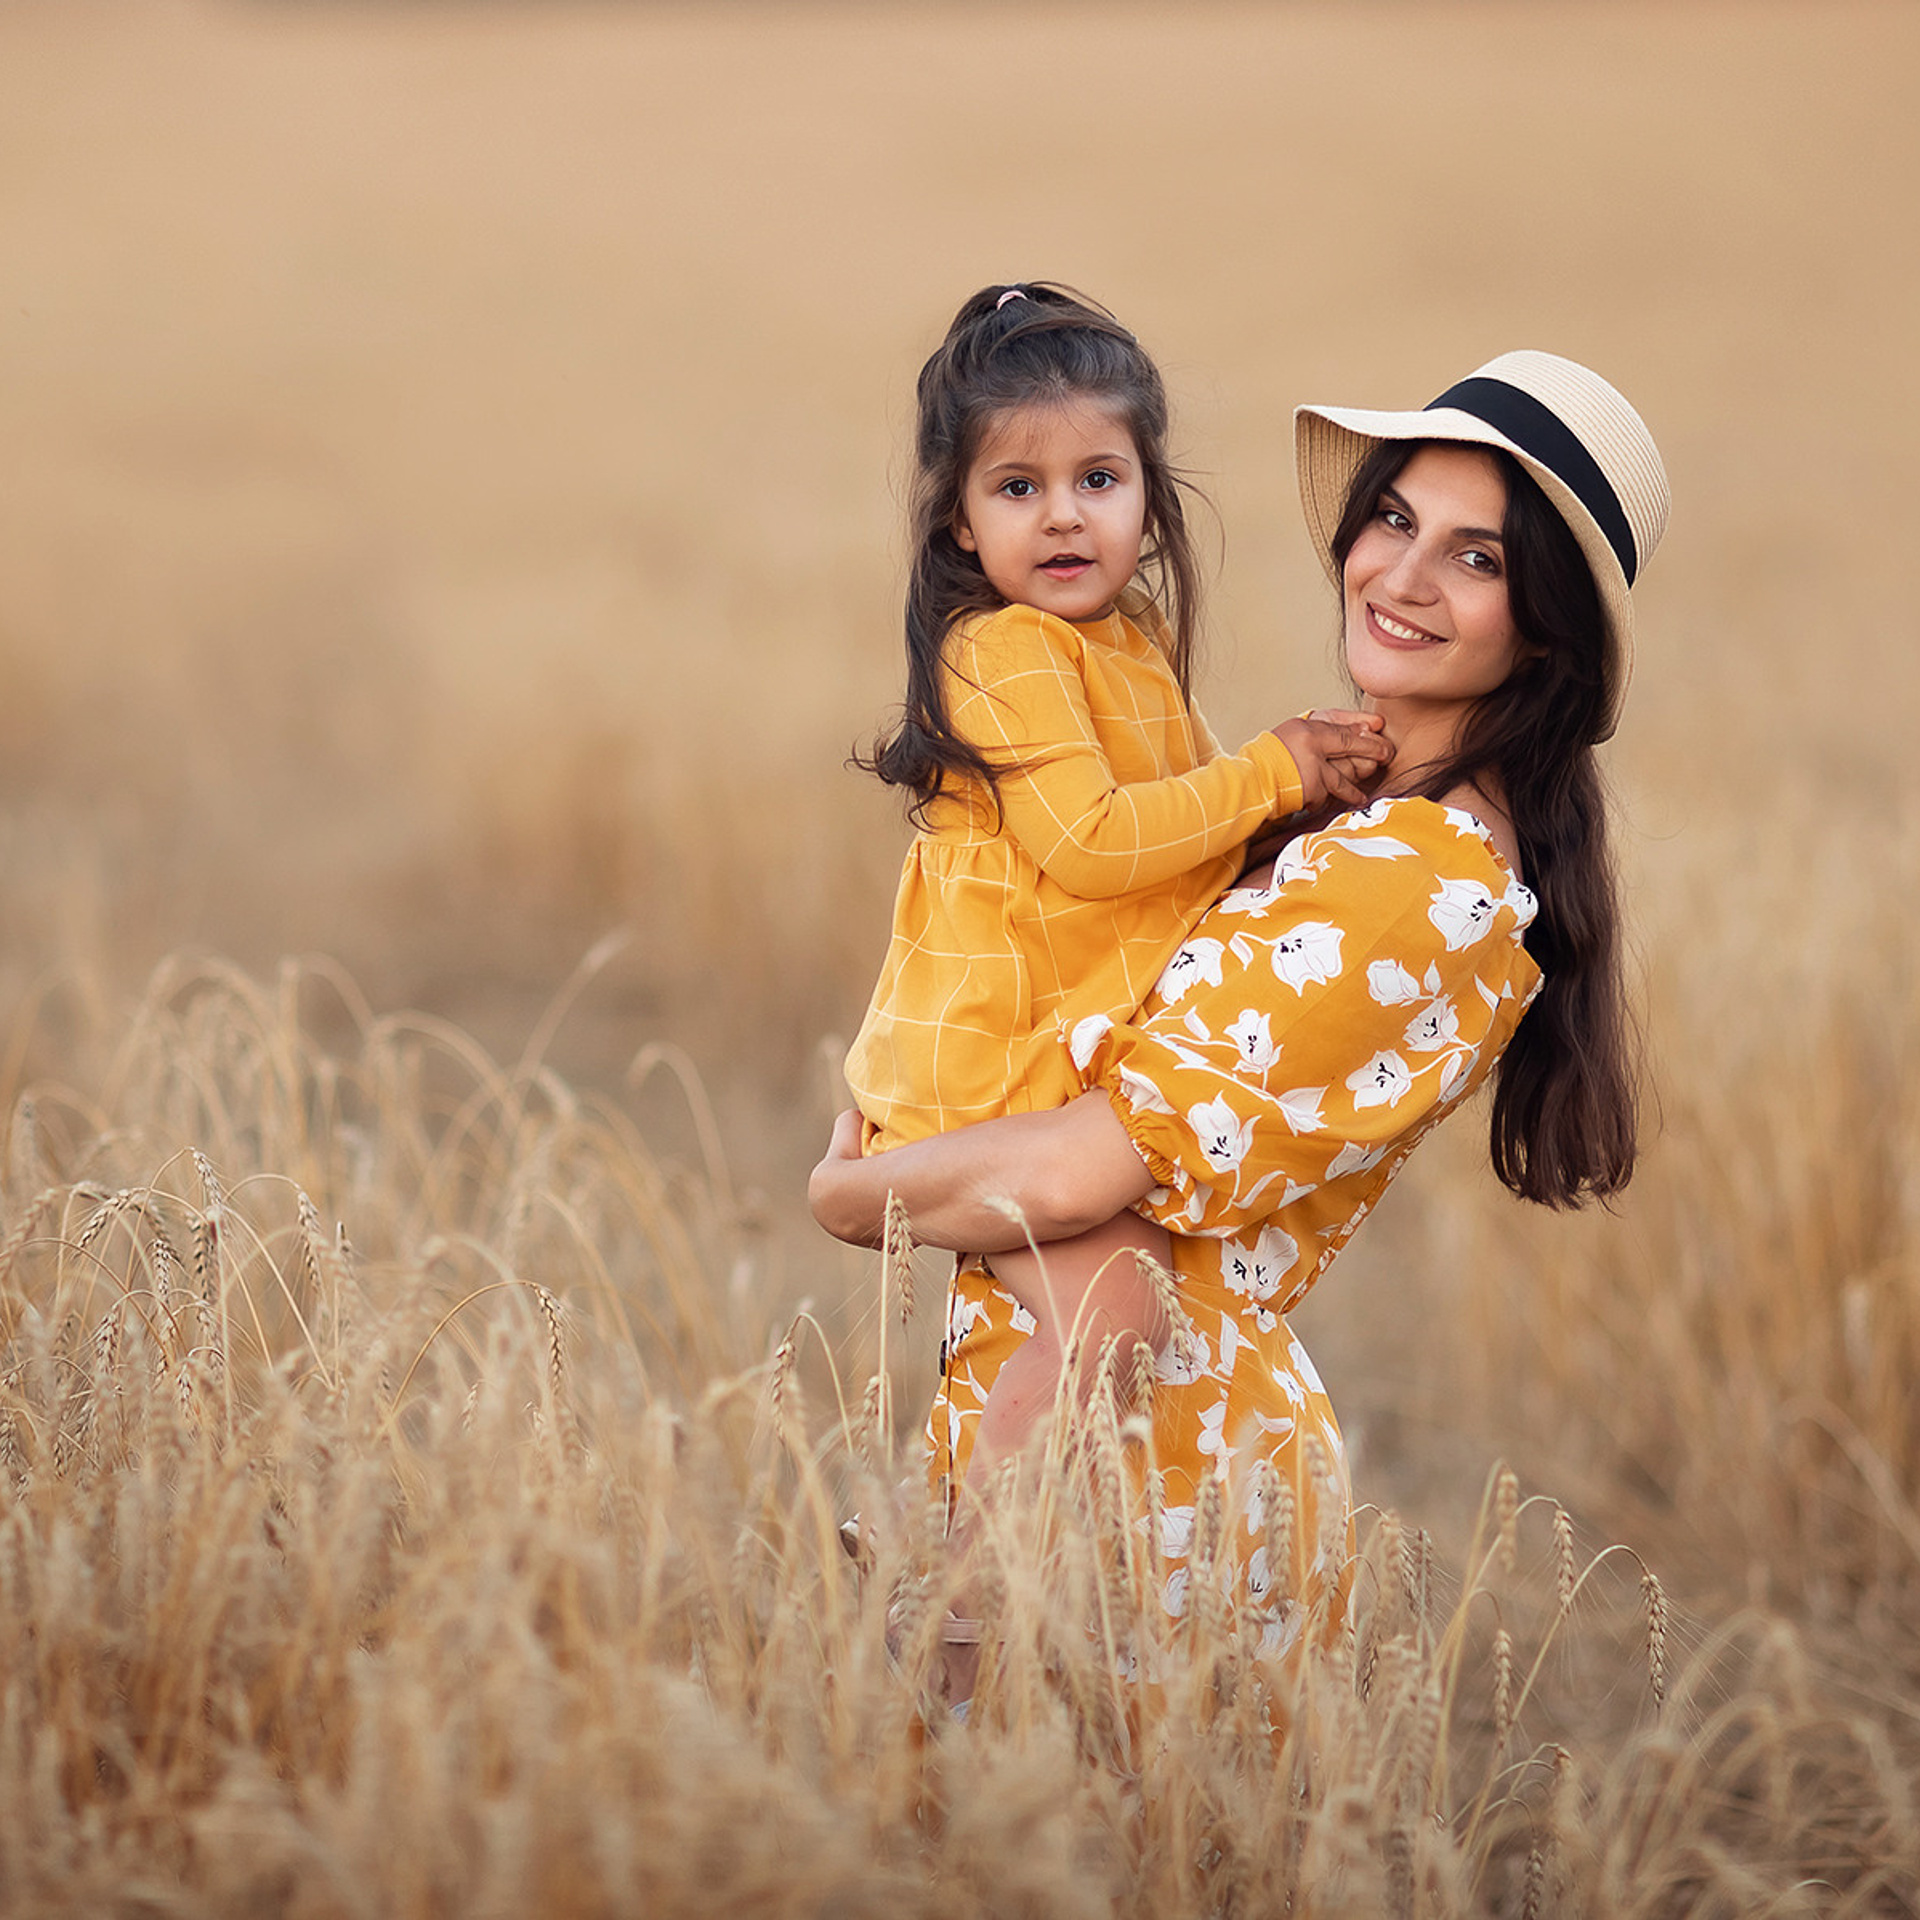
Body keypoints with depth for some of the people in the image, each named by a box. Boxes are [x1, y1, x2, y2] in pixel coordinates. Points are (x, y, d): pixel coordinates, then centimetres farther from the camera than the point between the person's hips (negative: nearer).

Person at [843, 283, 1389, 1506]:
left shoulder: (1132, 647, 14)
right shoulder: (1005, 649, -15)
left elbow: (1180, 823, 23)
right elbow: (1086, 842, -23)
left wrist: (1309, 773, 6)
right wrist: (1270, 772, -17)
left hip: (1080, 1059, 10)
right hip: (987, 1072, -10)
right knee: (1107, 1311, -26)